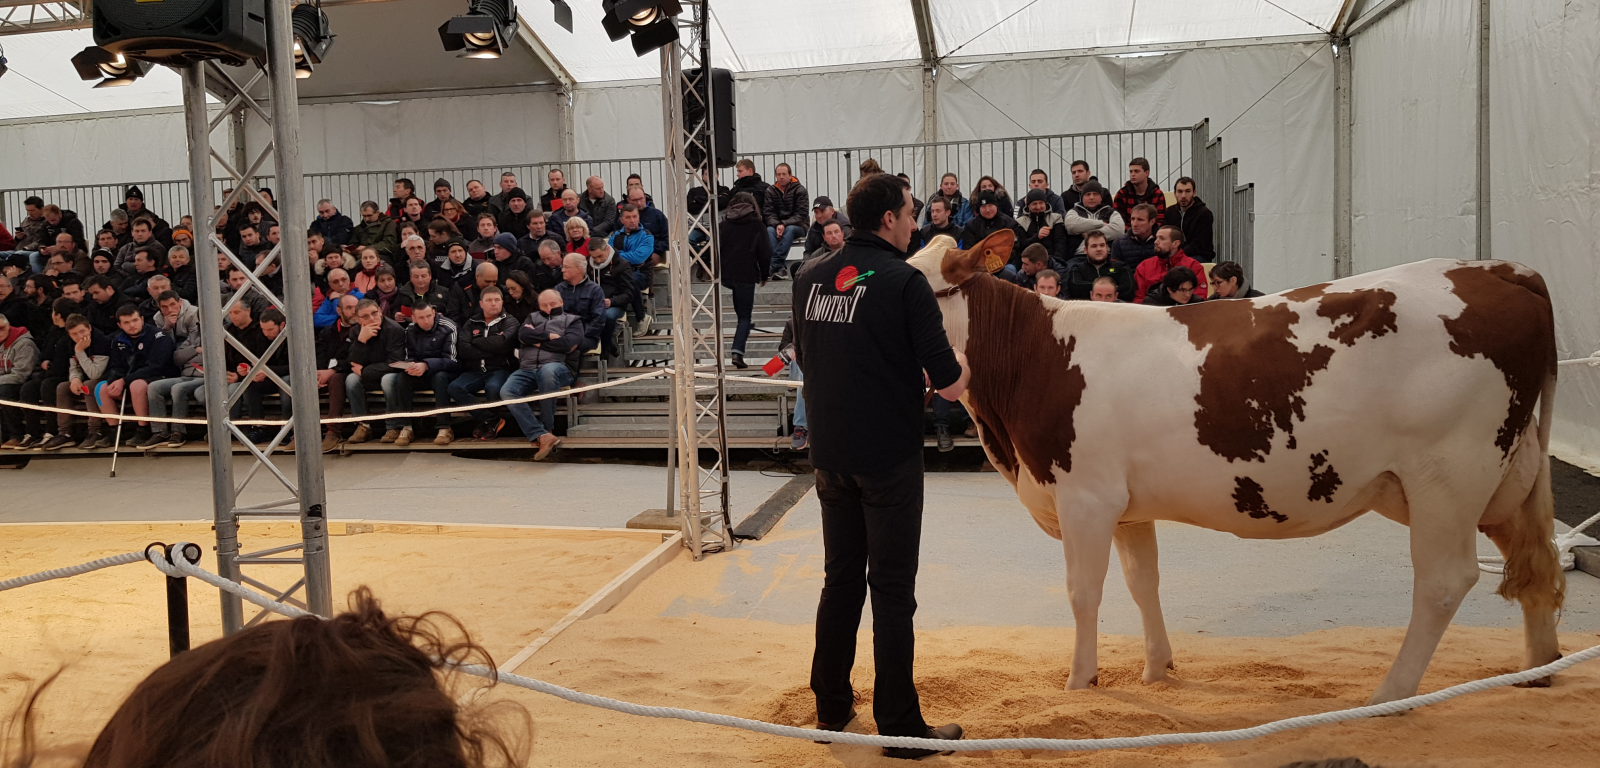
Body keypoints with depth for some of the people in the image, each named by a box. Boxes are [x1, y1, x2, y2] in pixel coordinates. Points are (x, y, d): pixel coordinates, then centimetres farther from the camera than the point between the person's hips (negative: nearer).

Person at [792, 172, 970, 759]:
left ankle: (831, 709, 28)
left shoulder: (810, 278, 4)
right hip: (889, 459, -6)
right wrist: (958, 357, 6)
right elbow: (950, 384, -16)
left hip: (830, 457, 6)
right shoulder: (905, 282, -14)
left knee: (840, 579, 18)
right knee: (893, 591, 3)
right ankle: (900, 727, 12)